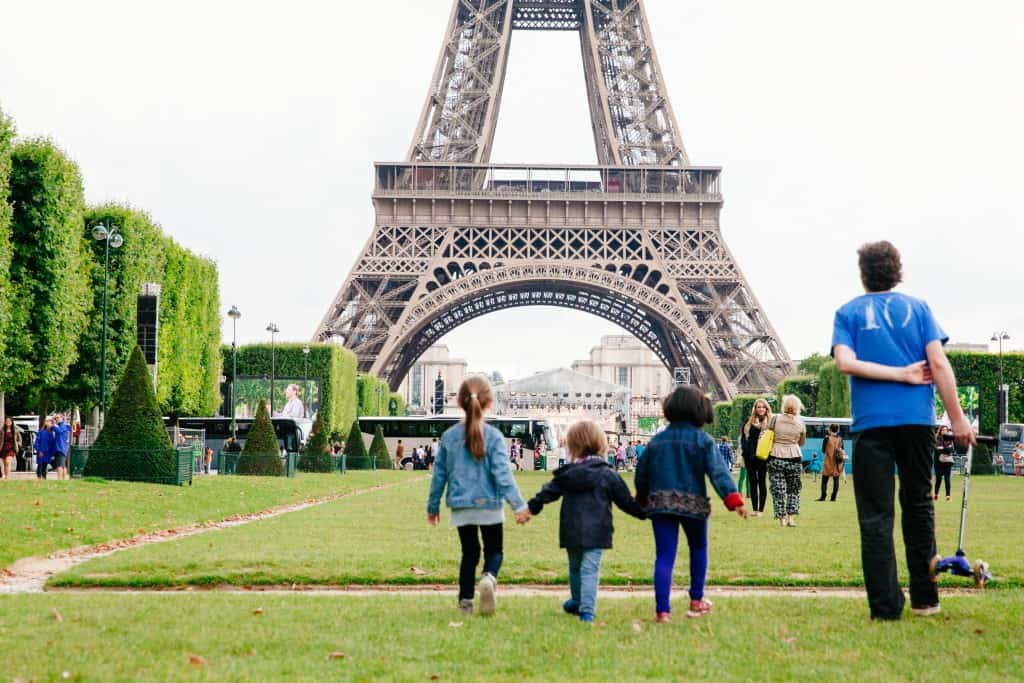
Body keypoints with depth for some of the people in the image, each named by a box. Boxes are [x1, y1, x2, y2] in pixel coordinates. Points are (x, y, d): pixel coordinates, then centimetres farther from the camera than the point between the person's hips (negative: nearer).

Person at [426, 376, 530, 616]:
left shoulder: (449, 436, 1)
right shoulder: (494, 436, -9)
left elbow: (439, 474, 7)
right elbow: (502, 473, -15)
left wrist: (433, 506, 17)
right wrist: (519, 505, -15)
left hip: (461, 506, 3)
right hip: (489, 505, -3)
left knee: (469, 553, 15)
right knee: (493, 550, 11)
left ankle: (466, 601, 11)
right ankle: (488, 577, -21)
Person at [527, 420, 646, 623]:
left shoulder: (567, 473, 1)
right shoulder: (608, 475, -4)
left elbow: (549, 492, 6)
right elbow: (626, 501, 2)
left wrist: (532, 507, 18)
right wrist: (645, 513, 15)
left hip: (571, 532, 3)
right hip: (596, 533, -3)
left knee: (575, 568, 21)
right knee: (590, 570, -6)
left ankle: (577, 602, 38)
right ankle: (587, 610, -16)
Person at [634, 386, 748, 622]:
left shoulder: (657, 441, 6)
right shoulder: (703, 441, -5)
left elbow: (641, 475, 12)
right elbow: (718, 472, -17)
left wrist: (642, 501, 28)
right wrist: (734, 499, -22)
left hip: (660, 503, 2)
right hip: (694, 504, -2)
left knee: (664, 556, 1)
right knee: (698, 549, 21)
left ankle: (662, 609, -9)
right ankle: (696, 601, 27)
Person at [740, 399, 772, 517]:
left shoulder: (770, 422, 1)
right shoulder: (749, 422, 12)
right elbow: (743, 437, 13)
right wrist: (744, 451, 1)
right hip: (750, 457, 4)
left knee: (762, 482, -1)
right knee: (752, 482, 6)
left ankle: (761, 509, 1)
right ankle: (754, 508, 11)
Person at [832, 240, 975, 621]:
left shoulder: (848, 313, 6)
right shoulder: (917, 308, 8)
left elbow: (845, 361, -10)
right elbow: (939, 363, -2)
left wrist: (900, 374, -5)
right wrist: (957, 418, -1)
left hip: (871, 423, -1)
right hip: (917, 419, 2)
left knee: (876, 516, 0)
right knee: (918, 506, 15)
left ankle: (885, 606, -4)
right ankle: (924, 599, 17)